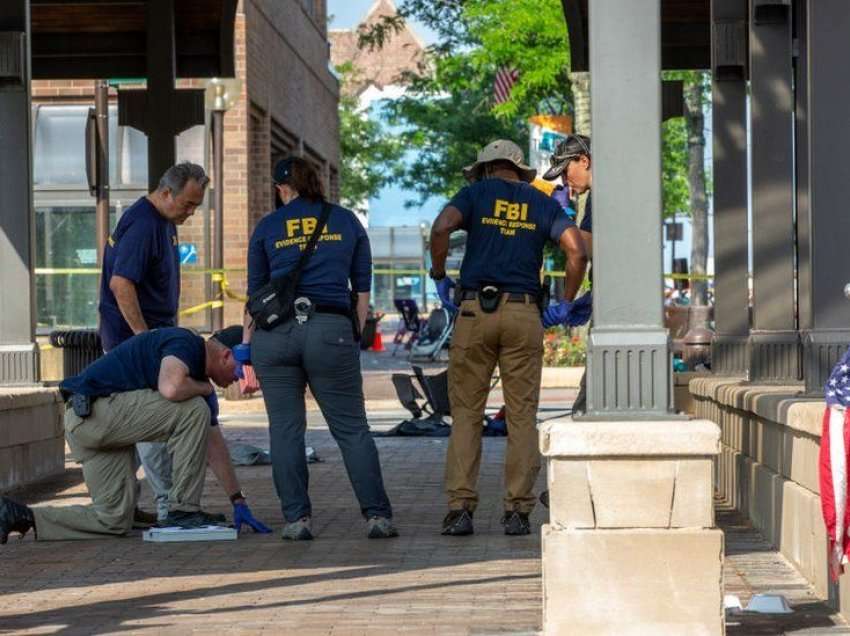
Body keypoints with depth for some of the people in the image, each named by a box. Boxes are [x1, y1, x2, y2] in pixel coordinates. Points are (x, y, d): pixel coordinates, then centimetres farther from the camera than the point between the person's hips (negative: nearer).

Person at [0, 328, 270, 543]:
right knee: (194, 410, -15)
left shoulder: (199, 378, 19)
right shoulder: (185, 343, -10)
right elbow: (171, 388, -32)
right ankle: (183, 510, -8)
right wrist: (205, 389, -8)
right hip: (93, 410, -10)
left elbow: (214, 446, 22)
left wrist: (238, 502, 21)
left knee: (113, 521, 11)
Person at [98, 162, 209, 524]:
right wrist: (145, 337, -25)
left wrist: (162, 333, 21)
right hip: (134, 335, -10)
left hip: (152, 332, 10)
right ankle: (169, 505, -6)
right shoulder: (142, 224, -18)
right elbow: (120, 283, -25)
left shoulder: (163, 222, 14)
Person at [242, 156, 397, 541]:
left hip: (275, 332, 0)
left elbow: (255, 293, 13)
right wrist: (357, 336, 15)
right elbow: (362, 289, 11)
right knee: (352, 428, 3)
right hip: (332, 330, 0)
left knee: (285, 429, 6)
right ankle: (377, 514, -2)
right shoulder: (346, 222, 14)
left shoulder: (267, 227, 11)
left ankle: (297, 517, 2)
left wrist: (246, 344, 18)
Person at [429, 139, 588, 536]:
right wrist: (565, 303, 9)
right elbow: (577, 251, 0)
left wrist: (439, 276, 1)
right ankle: (517, 511, 2)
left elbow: (442, 227, -11)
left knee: (466, 413, 4)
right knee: (522, 416, 5)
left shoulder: (477, 193, 8)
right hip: (524, 314, 1)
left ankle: (460, 508, -3)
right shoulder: (542, 204, 13)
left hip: (474, 310, -1)